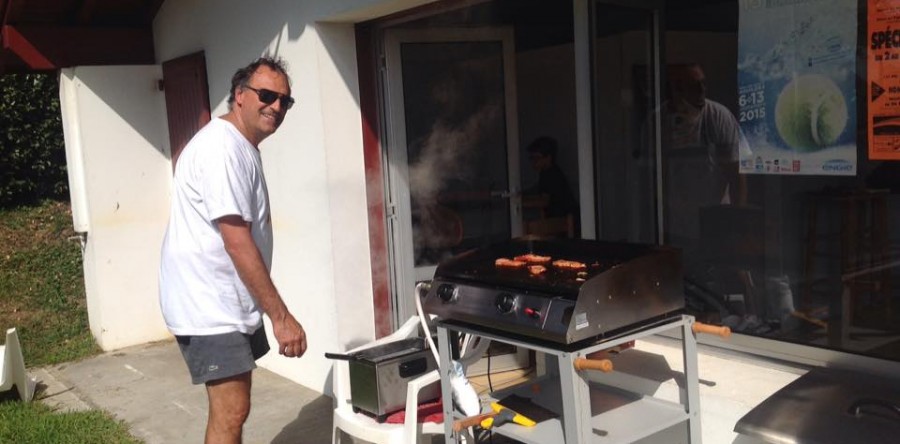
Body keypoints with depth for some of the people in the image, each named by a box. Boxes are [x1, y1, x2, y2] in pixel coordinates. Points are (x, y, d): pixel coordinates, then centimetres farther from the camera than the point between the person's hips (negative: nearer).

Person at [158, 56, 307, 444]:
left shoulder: (242, 148, 13)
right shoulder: (222, 148, -20)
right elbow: (236, 241, -25)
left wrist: (269, 311, 20)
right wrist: (281, 316, -24)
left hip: (227, 301, 11)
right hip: (209, 305, -10)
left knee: (231, 405, 19)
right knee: (231, 411, -9)